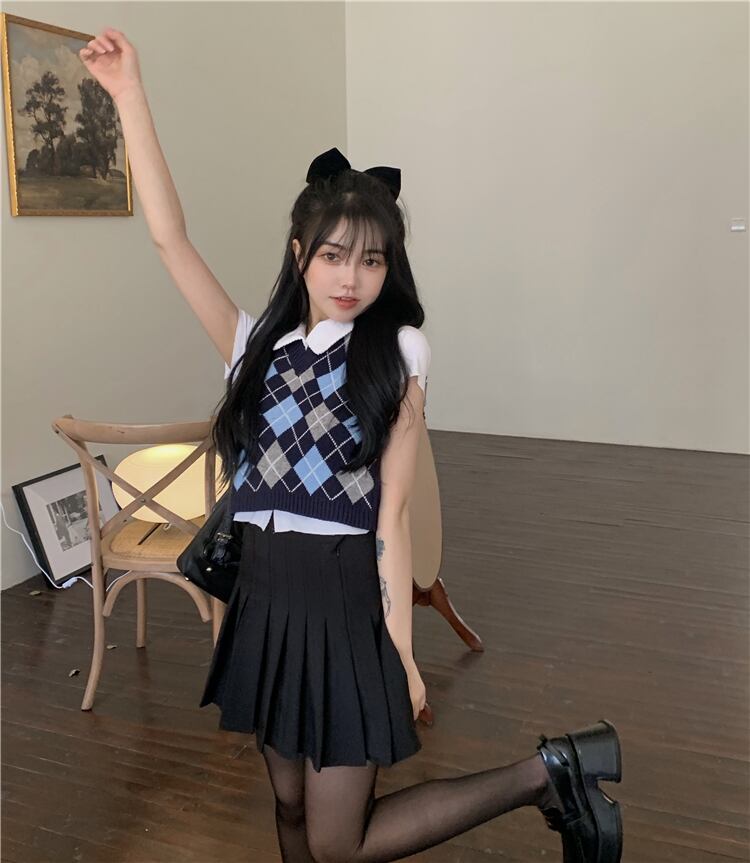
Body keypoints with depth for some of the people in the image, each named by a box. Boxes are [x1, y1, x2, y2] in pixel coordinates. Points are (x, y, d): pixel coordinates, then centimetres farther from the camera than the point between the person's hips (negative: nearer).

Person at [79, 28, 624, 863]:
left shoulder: (397, 354, -6)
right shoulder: (256, 347, 3)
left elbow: (392, 509, -9)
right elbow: (170, 238, -1)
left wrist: (402, 649, -11)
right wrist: (129, 96, -4)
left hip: (346, 597, -5)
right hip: (264, 592, 5)